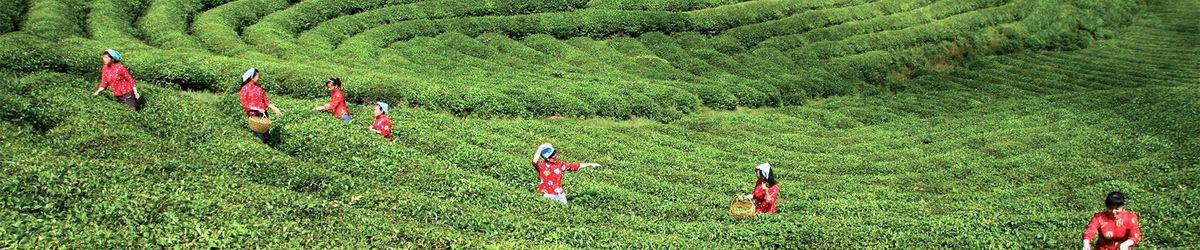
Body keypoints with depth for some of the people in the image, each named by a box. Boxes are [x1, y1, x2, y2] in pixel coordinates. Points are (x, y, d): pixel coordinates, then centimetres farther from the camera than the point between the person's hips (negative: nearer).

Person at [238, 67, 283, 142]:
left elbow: (265, 99, 11)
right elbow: (245, 105, -10)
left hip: (263, 113, 5)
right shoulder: (245, 89, -10)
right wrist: (257, 109, -20)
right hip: (254, 114, -5)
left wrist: (274, 108, 2)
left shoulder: (258, 86, 6)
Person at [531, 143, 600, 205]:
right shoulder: (541, 166, -6)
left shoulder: (560, 165, 8)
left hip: (560, 195, 5)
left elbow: (575, 166, 15)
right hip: (548, 196, -5)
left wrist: (590, 165, 16)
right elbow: (535, 161, -28)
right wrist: (540, 148, -19)